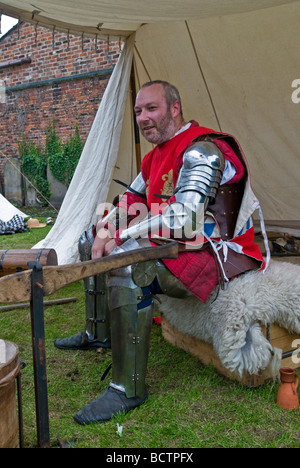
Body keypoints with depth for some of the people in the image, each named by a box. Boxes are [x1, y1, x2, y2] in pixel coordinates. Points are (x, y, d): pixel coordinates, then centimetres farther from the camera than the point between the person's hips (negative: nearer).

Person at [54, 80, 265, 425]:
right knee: (92, 239, 16)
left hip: (216, 254, -10)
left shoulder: (202, 150, -19)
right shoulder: (157, 155, 12)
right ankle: (98, 333, 26)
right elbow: (132, 200, 19)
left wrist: (121, 236, -26)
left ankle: (129, 389, -24)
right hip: (174, 247, 10)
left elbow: (184, 216, -31)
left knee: (125, 264, -36)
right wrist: (106, 229, -2)